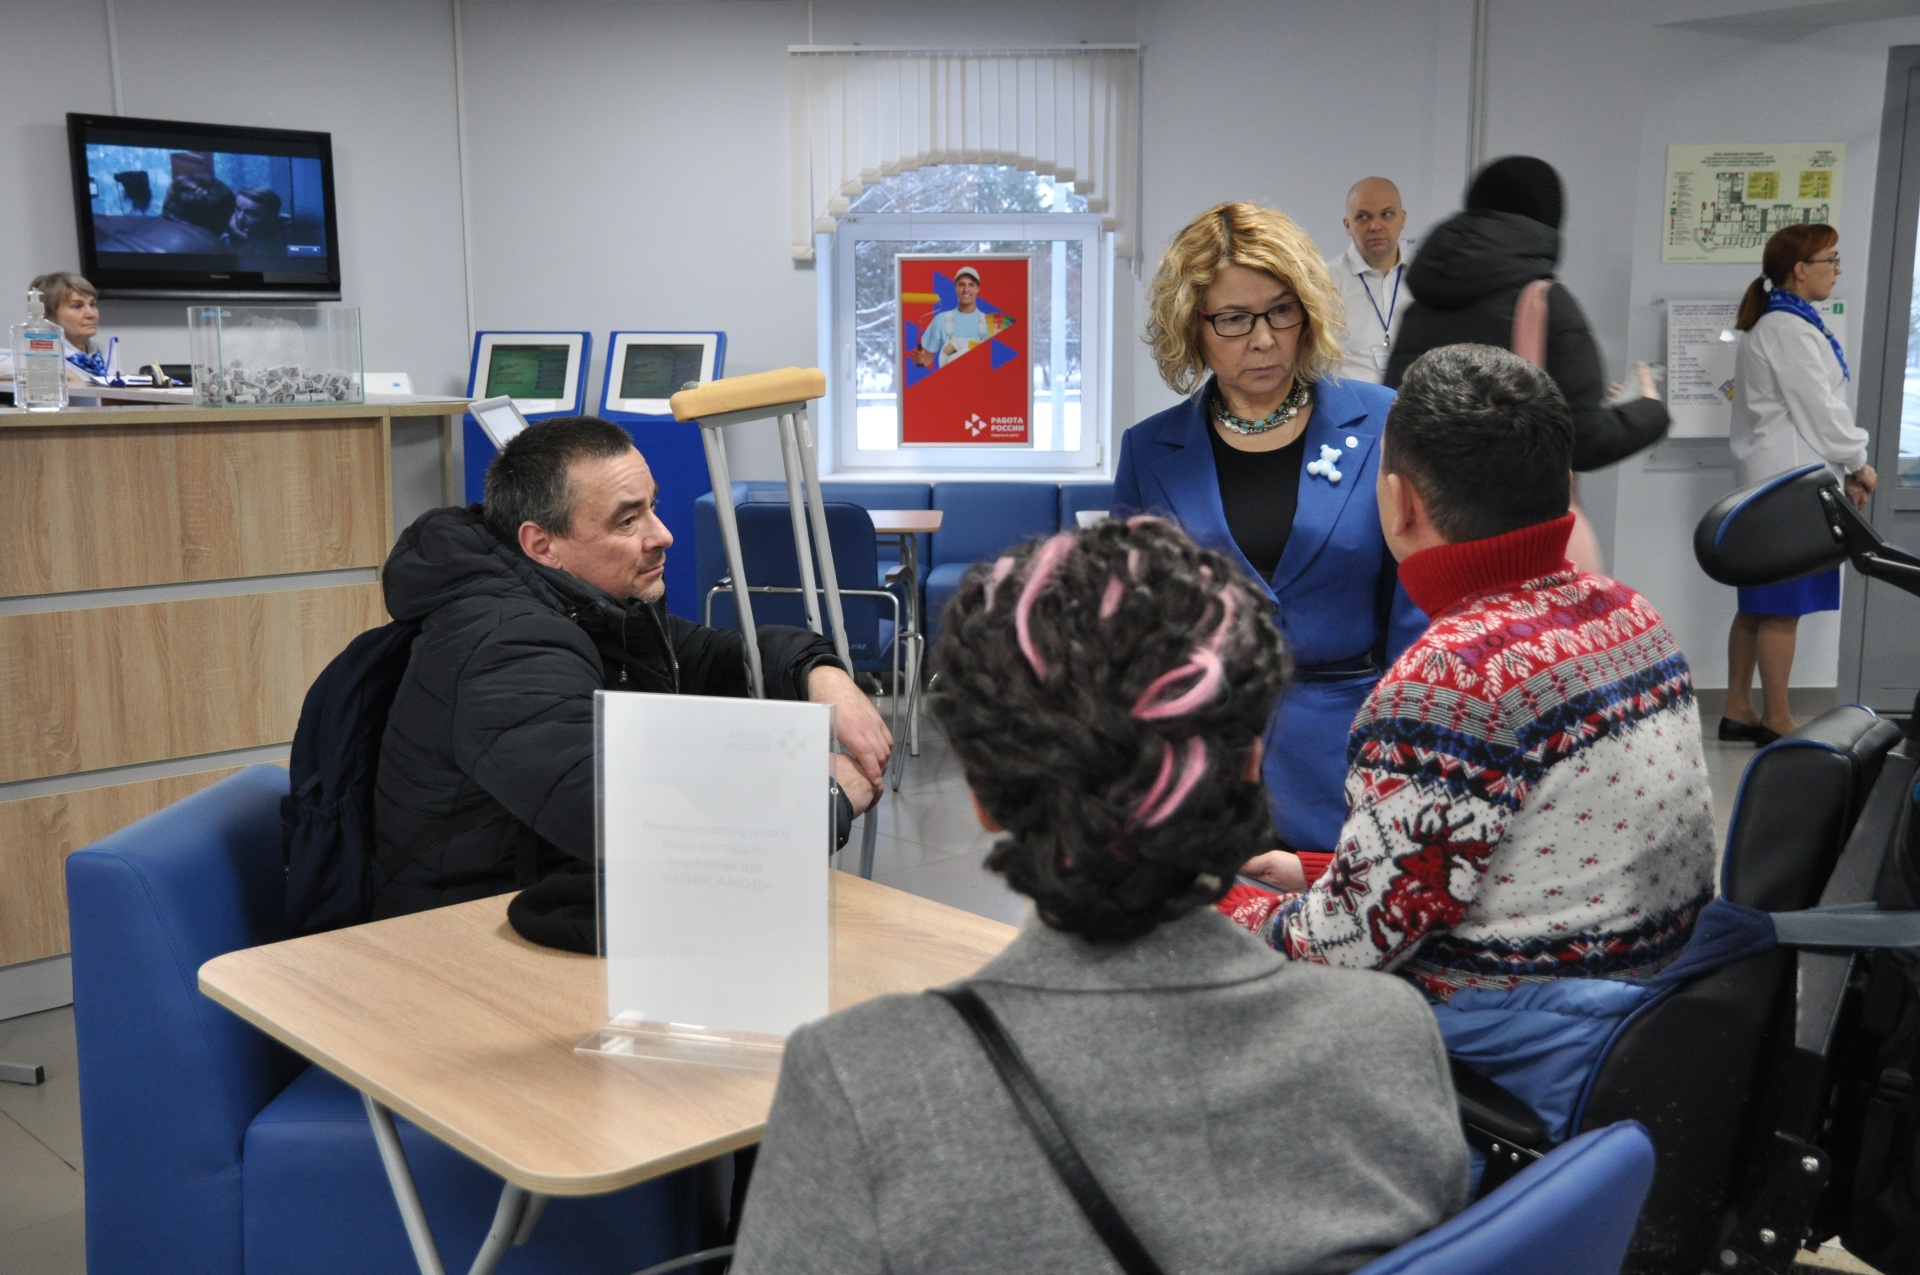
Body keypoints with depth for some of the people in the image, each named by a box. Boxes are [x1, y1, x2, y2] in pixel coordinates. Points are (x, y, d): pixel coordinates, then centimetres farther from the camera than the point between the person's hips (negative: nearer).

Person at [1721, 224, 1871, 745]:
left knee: (1757, 604, 12)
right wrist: (1858, 464, -3)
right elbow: (1819, 410, -15)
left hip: (1773, 479, 10)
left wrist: (1845, 468, 14)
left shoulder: (1772, 324, 15)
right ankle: (1776, 721, 4)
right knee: (1783, 607, -3)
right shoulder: (1790, 329, -15)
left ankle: (1739, 712, 17)